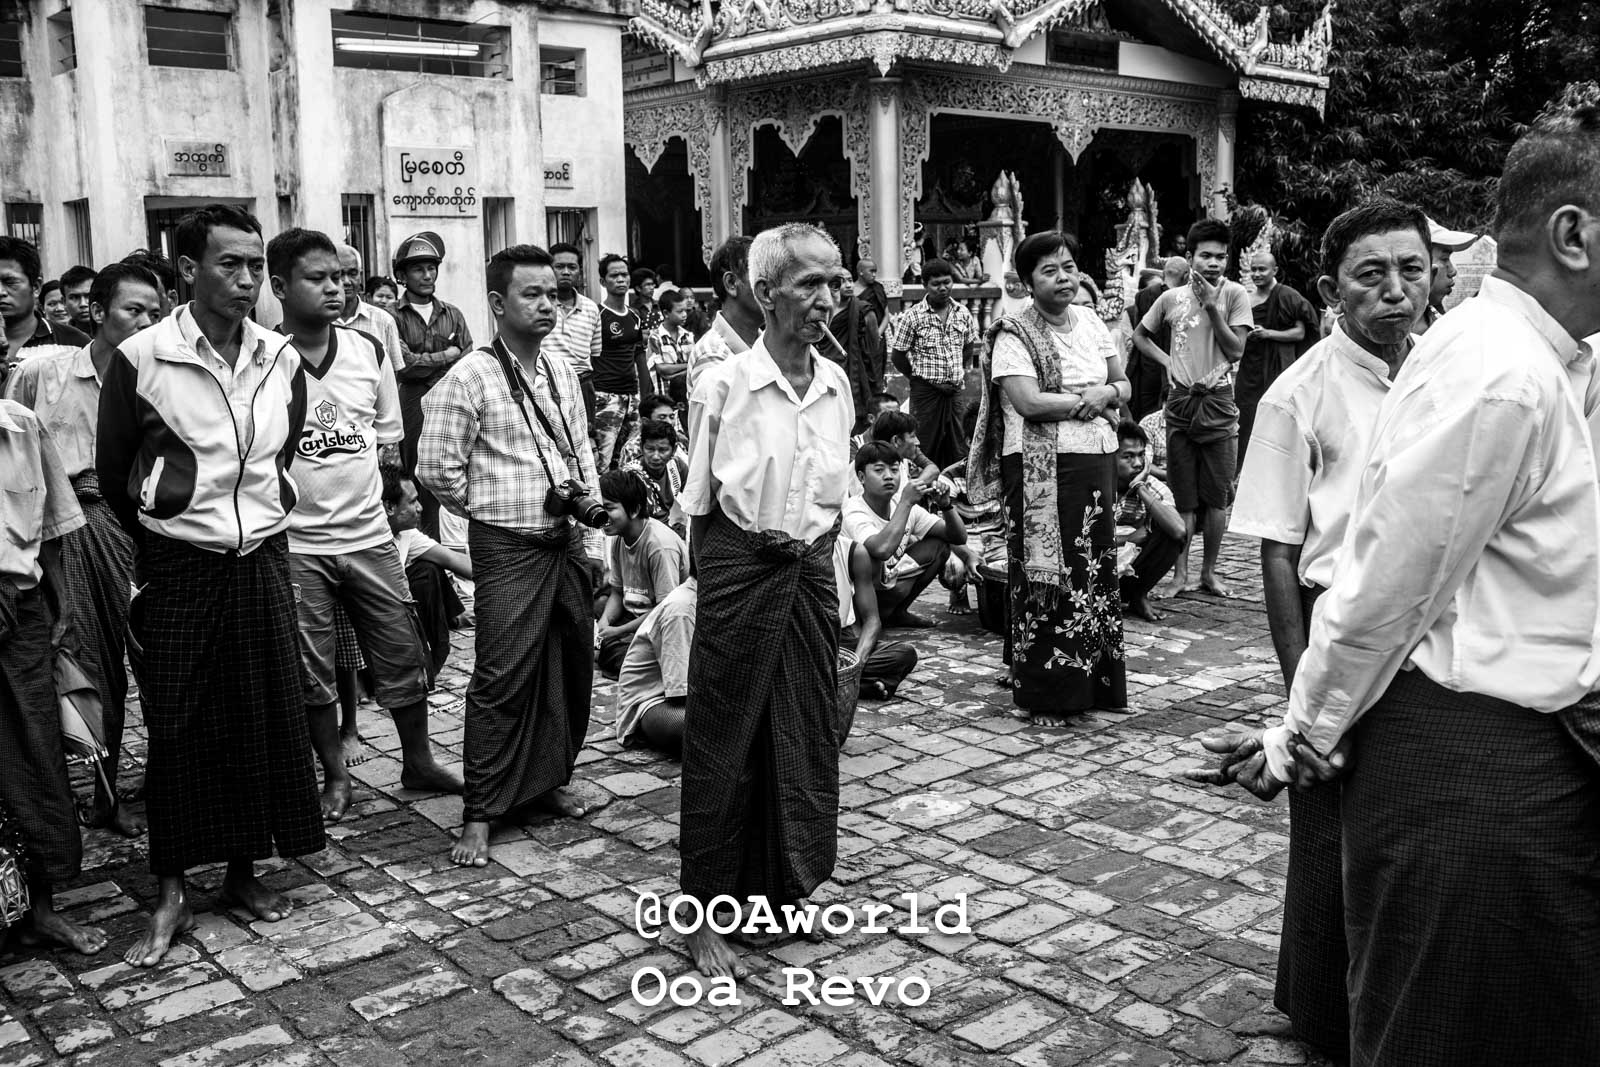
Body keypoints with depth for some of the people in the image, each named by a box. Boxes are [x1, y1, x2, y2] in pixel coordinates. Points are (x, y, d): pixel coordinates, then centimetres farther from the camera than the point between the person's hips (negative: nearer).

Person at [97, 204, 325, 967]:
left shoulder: (281, 360, 1)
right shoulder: (141, 359, -10)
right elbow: (113, 477, 1)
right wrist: (165, 547, 10)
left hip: (262, 564, 4)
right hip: (179, 571, -3)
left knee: (263, 721, 8)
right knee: (178, 730, 3)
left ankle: (245, 870, 25)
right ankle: (171, 896, 16)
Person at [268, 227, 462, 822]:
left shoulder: (369, 351, 3)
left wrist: (362, 484, 6)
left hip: (369, 535, 3)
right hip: (296, 545, -3)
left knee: (402, 655, 9)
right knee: (311, 672, 8)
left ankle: (418, 762, 27)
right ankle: (335, 775, 25)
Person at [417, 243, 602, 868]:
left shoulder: (561, 371, 11)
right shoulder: (470, 378, -11)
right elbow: (436, 468, -10)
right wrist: (492, 510, 1)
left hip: (567, 541, 7)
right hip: (508, 547, -7)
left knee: (571, 667, 13)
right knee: (503, 678, -6)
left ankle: (551, 780, 32)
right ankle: (480, 814, 4)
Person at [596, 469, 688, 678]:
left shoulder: (661, 544, -23)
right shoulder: (618, 539, 2)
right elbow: (617, 593, 12)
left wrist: (618, 631, -19)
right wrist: (604, 622, -10)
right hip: (634, 617, 7)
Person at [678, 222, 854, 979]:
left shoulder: (835, 384, 4)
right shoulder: (724, 385, -12)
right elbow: (700, 505, -4)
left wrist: (820, 566, 10)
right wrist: (722, 577, -1)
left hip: (811, 572, 6)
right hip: (741, 569, -5)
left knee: (806, 736, 14)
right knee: (723, 744, 4)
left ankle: (777, 892, 33)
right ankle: (706, 915, 18)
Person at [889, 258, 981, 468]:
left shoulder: (963, 314, 6)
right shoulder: (912, 316, -7)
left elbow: (969, 347, 21)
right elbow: (897, 356, -4)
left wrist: (960, 371, 9)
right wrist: (919, 377, -4)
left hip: (955, 390, 4)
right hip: (926, 391, -4)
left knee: (957, 451, 8)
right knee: (926, 451, -2)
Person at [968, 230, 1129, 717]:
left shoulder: (1091, 321, 13)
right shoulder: (1013, 335, -7)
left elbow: (1123, 384, 15)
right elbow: (1028, 402, -19)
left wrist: (1106, 393, -8)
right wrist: (1087, 399, -11)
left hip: (1096, 460, 6)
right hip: (1041, 470, -6)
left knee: (1096, 571, 10)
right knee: (1046, 575, -3)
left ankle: (1096, 681, 21)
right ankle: (1045, 690, 6)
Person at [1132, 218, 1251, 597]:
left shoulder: (1234, 294, -1)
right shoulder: (1171, 298, 5)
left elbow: (1236, 350, -6)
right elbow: (1140, 335, 19)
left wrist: (1212, 307, -12)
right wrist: (1167, 361, 4)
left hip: (1219, 402, -1)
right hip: (1181, 403, 1)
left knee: (1217, 497, 3)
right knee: (1184, 498, 4)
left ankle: (1208, 571, 15)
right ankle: (1181, 572, 12)